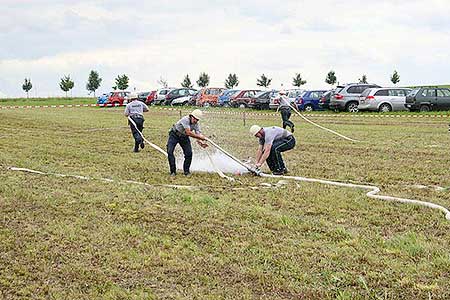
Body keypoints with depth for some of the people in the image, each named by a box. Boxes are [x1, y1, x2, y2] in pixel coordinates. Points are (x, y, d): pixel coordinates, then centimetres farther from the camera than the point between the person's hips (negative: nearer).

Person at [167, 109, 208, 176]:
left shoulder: (196, 124, -12)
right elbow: (188, 133, -37)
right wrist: (201, 137, -36)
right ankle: (173, 171, -5)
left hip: (184, 137, 5)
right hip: (174, 135, -5)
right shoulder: (186, 119, -32)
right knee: (170, 151, -17)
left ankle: (186, 171, 9)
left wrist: (201, 142, -40)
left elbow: (198, 134, -17)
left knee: (189, 153, -9)